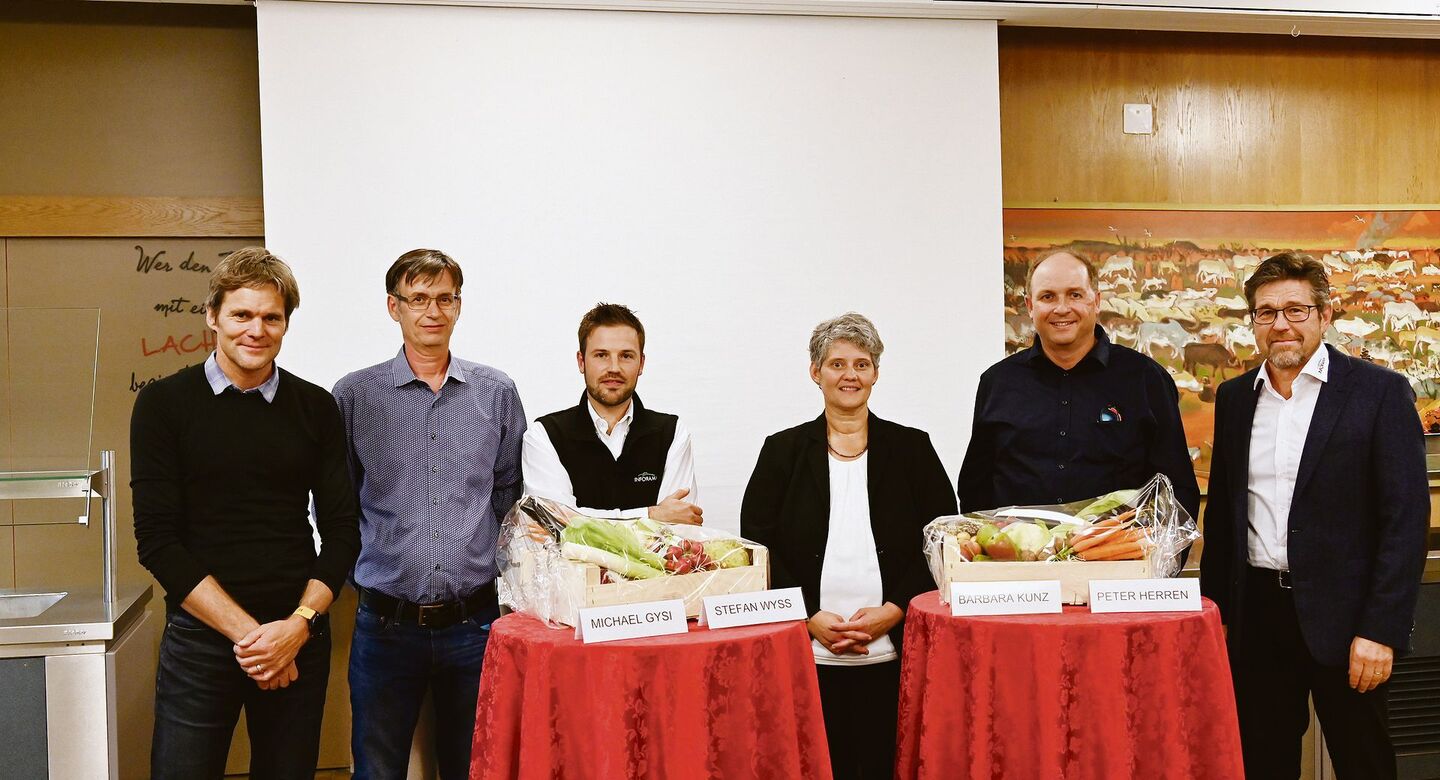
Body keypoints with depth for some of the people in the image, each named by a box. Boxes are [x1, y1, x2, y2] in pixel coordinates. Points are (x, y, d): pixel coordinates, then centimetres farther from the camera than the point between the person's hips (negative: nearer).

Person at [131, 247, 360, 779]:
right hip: (200, 637, -2)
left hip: (299, 639, 2)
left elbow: (341, 532, 4)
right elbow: (158, 540, -7)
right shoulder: (164, 404, -2)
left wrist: (298, 626, -10)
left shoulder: (315, 408, 4)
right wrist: (247, 632, -13)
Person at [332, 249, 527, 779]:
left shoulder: (497, 392, 4)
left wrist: (499, 556, 2)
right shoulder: (354, 395, 0)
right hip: (386, 624, -1)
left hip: (473, 621, 1)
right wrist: (360, 568, 1)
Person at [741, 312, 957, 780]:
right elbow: (758, 546, 3)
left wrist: (893, 611, -8)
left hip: (891, 651, 0)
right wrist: (810, 617, -8)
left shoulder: (912, 448, 10)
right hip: (807, 653, 0)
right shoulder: (783, 451, 8)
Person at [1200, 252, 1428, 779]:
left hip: (1341, 617, -4)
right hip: (1256, 613, 4)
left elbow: (1406, 518, -9)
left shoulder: (1380, 392, -5)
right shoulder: (1234, 397, 9)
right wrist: (1214, 612, 10)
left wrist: (1381, 631, -14)